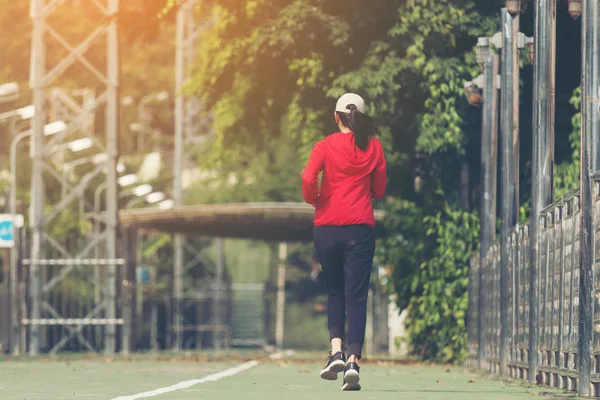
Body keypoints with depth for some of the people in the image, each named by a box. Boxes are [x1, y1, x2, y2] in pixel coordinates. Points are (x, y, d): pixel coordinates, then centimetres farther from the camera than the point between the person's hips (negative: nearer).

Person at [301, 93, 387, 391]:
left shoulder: (325, 146, -1)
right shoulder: (374, 147, 4)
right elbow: (379, 190, 9)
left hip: (327, 227, 0)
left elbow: (308, 178, -15)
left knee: (335, 291, 17)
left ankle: (336, 350, 1)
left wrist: (313, 199, 3)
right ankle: (353, 361, -11)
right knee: (356, 296, 0)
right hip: (361, 228, 0)